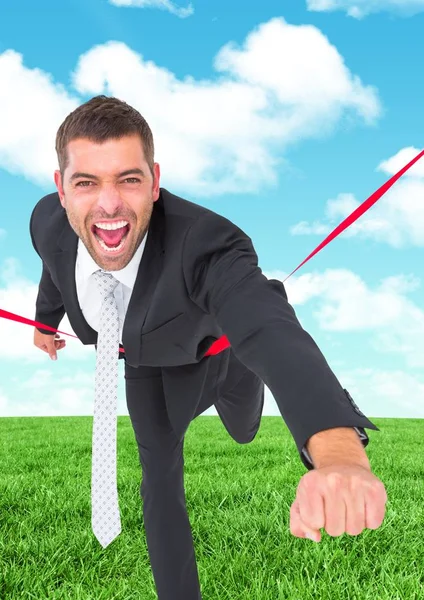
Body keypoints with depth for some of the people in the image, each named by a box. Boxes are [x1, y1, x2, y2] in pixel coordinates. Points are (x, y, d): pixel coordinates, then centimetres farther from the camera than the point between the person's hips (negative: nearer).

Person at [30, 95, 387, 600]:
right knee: (159, 476, 1)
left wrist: (340, 452, -85)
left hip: (220, 346, -2)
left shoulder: (205, 240, -49)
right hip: (148, 362, 2)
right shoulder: (48, 222, -31)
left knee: (244, 433, 25)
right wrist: (45, 317, 19)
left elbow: (272, 331, -68)